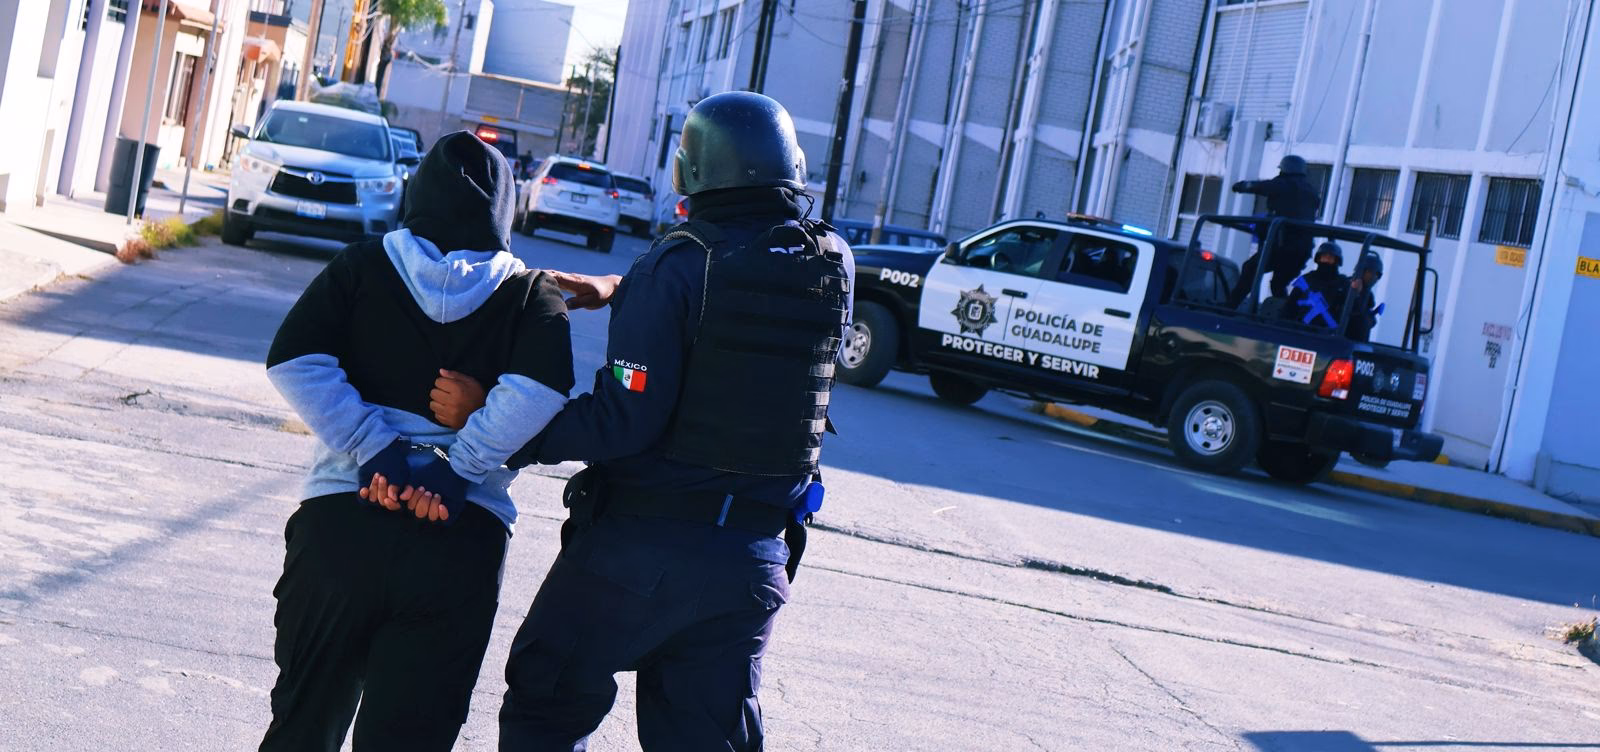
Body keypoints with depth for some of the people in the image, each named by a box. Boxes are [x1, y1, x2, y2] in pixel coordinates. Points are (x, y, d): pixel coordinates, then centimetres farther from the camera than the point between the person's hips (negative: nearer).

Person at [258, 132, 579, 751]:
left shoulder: (361, 268, 9)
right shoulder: (532, 294, 6)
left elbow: (293, 359, -6)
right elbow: (542, 386, -14)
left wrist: (375, 450, -7)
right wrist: (459, 470, -9)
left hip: (340, 518, 1)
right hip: (462, 540, -1)